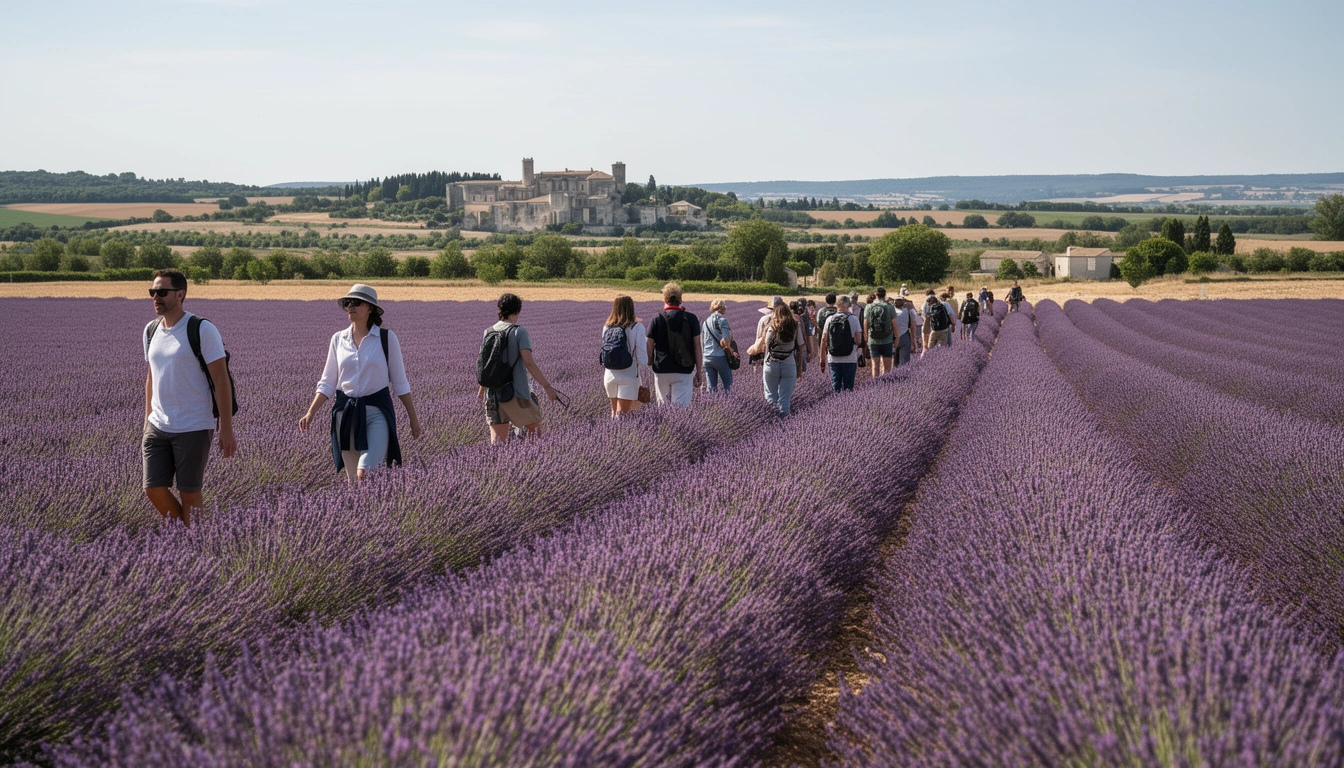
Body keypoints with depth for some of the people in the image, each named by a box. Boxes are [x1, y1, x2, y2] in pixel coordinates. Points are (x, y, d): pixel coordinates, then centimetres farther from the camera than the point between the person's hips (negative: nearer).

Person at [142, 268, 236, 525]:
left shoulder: (202, 330, -11)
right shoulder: (150, 331, 9)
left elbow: (221, 381, -12)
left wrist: (226, 431, -15)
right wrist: (148, 422, 17)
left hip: (194, 428, -6)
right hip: (157, 427, 6)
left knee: (189, 493, 0)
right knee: (154, 489, 2)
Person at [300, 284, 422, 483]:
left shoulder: (387, 338, -2)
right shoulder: (338, 339, 7)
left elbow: (400, 383, 3)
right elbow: (327, 383, 11)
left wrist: (413, 418, 4)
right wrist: (310, 413, 1)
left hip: (377, 410, -4)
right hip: (345, 411, 4)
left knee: (366, 474, -19)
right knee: (352, 479, 8)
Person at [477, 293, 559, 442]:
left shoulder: (488, 332, 8)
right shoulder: (519, 331, -8)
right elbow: (529, 363, -16)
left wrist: (482, 389, 30)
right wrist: (547, 386, -13)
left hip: (493, 395, 5)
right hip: (516, 393, -5)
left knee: (497, 440, 3)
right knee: (535, 429, 15)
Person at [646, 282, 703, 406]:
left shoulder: (657, 319, -1)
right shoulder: (691, 319, 1)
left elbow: (649, 346, -1)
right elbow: (697, 347, 1)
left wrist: (650, 365, 12)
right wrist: (699, 371, 7)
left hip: (661, 370, 1)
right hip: (684, 371, -1)